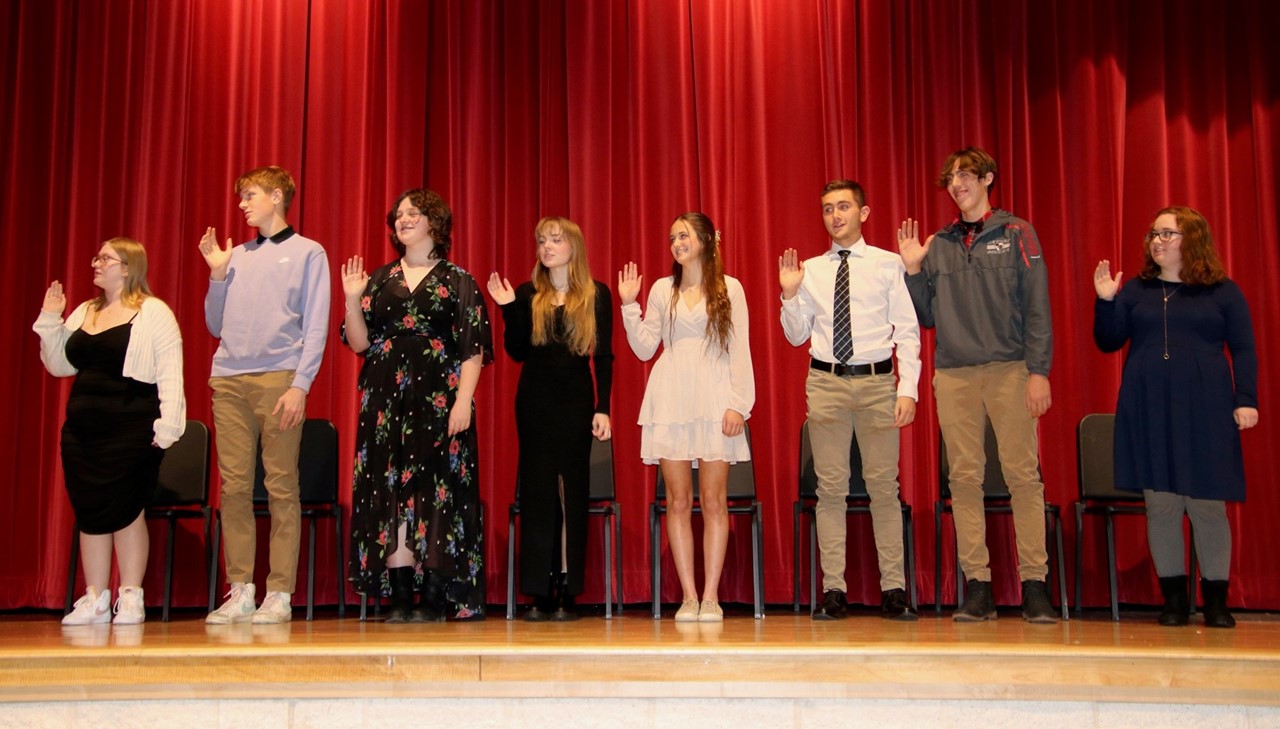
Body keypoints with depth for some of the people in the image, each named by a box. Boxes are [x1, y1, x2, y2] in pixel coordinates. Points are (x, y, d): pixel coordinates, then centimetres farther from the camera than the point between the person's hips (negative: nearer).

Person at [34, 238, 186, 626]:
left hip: (130, 429, -6)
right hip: (82, 430, 6)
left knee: (125, 511, -1)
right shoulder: (84, 313, 16)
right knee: (89, 513, 6)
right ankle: (94, 599, 13)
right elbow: (59, 365, 17)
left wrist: (167, 426, -16)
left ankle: (130, 598, 8)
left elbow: (170, 374, -9)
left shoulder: (153, 313, -3)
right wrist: (49, 321, 6)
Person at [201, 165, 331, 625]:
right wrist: (217, 273, 10)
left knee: (281, 487, -4)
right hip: (229, 381, 5)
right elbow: (216, 326, 22)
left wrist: (300, 385, -11)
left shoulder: (307, 253, 7)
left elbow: (316, 327, -1)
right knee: (234, 486, 1)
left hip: (278, 379, -5)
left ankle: (280, 595, -1)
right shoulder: (236, 256, 20)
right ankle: (240, 592, 7)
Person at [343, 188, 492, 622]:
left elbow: (473, 349, -2)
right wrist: (352, 299, -2)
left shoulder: (457, 281, 4)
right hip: (386, 400, 3)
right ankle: (400, 597, 5)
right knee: (389, 490, 0)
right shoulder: (379, 280, 14)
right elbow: (358, 343, 10)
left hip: (438, 400, -3)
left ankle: (434, 597, 2)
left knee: (435, 490, -4)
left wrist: (463, 400, -12)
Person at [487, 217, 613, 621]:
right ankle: (540, 594, 6)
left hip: (576, 401, -1)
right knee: (536, 490, 1)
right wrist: (507, 309, -7)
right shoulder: (527, 294, 7)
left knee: (573, 490, 1)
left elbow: (603, 357, 1)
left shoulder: (596, 295, 3)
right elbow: (517, 352, 3)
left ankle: (567, 593, 6)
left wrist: (602, 408, -6)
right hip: (535, 402, 1)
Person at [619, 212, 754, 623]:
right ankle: (688, 596, 7)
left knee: (713, 499, -2)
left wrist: (738, 404, -6)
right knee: (678, 501, 2)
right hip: (671, 401, 2)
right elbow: (645, 349, 10)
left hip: (714, 400, -2)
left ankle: (711, 596, 4)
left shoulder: (730, 289, 5)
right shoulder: (662, 290, 12)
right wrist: (629, 305, 2)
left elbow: (740, 352, 2)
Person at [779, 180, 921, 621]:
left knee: (884, 485, 2)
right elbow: (797, 336, 13)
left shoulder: (888, 265, 4)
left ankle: (893, 589, 9)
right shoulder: (810, 270, 9)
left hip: (877, 382, -2)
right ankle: (833, 590, 10)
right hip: (826, 382, 2)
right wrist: (790, 294, -2)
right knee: (831, 487, 4)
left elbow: (907, 332, 1)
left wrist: (908, 388, -7)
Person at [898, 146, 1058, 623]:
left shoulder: (1016, 234, 5)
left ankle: (1034, 583, 0)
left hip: (1009, 370, -3)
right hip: (954, 374, 3)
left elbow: (1036, 307, -1)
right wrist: (912, 270, 4)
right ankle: (976, 586, 6)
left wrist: (1038, 370, -9)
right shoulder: (937, 245, 15)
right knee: (965, 479, 2)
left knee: (1023, 475, -5)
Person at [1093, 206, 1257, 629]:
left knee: (1207, 503, 0)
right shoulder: (1136, 291, 11)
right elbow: (1108, 342, 8)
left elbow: (1244, 351, 7)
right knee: (1160, 504, 1)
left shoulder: (1223, 292, 8)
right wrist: (1105, 302, -6)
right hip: (1148, 413, 2)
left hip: (1204, 411, -1)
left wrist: (1246, 400, -2)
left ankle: (1216, 602, 11)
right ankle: (1174, 600, 10)